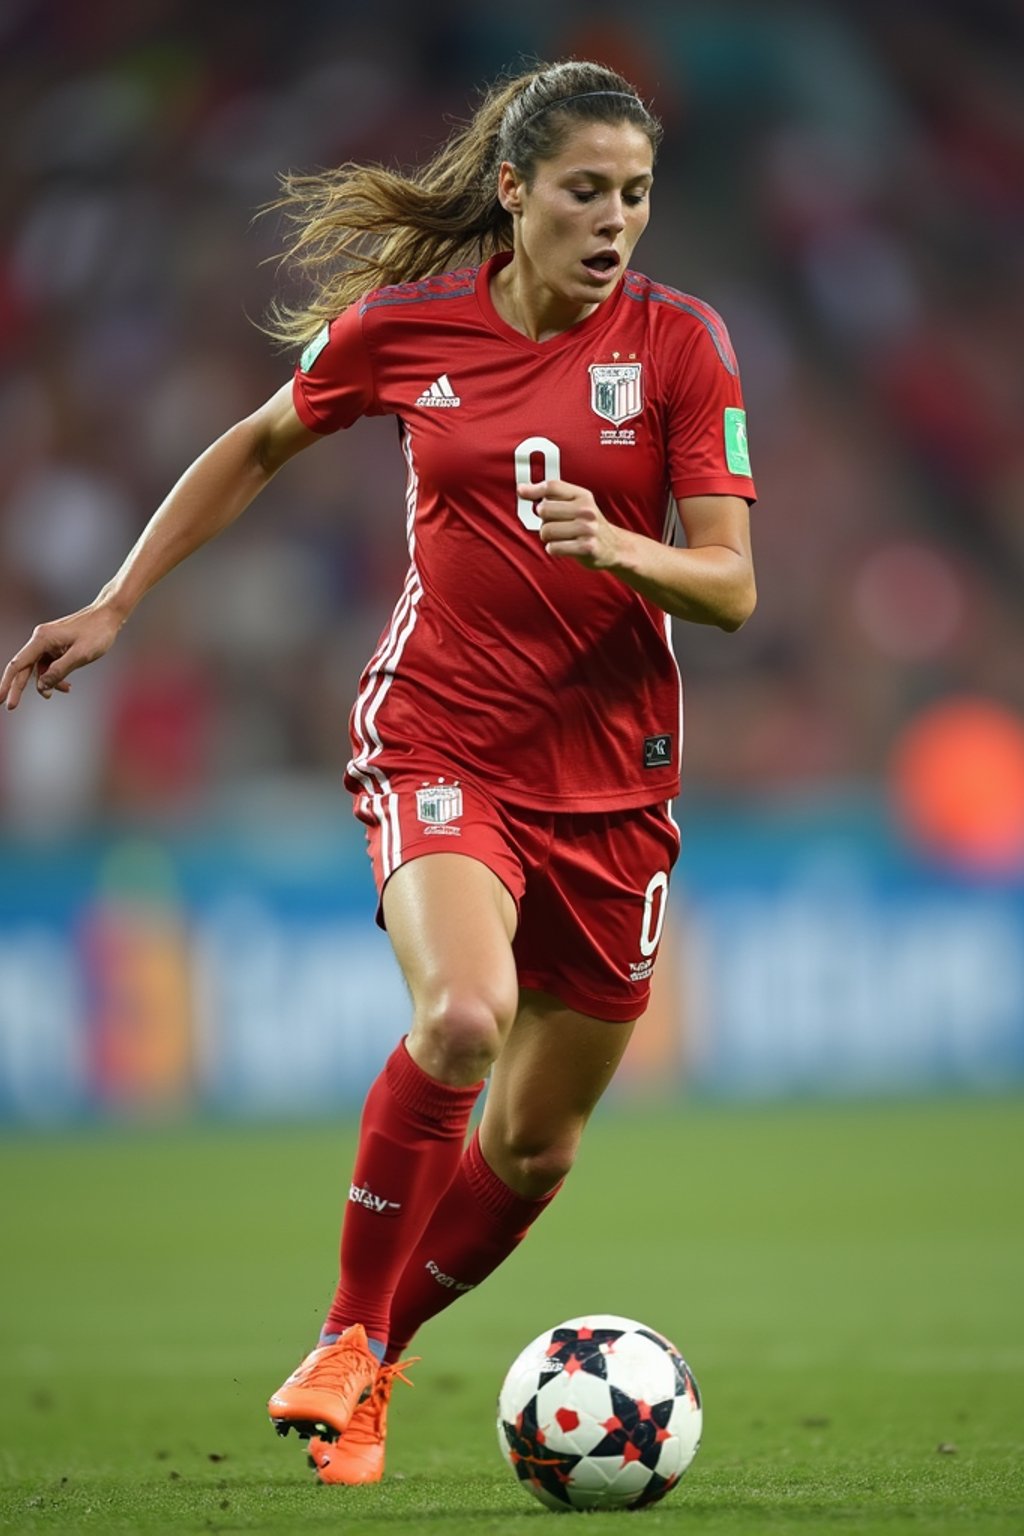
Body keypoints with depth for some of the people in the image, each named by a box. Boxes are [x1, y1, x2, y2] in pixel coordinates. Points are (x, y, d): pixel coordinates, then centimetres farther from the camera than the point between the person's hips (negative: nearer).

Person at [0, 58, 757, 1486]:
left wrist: (621, 550, -27)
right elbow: (259, 444, 16)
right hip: (438, 737, -2)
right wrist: (116, 603, 15)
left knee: (535, 1145, 7)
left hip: (610, 769, 2)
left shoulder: (678, 340, -4)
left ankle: (372, 1364, 32)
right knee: (462, 1015, -30)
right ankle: (347, 1335, -11)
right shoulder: (401, 325, -2)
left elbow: (731, 587, -7)